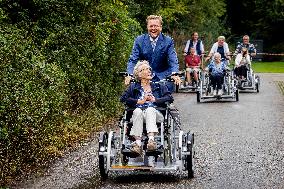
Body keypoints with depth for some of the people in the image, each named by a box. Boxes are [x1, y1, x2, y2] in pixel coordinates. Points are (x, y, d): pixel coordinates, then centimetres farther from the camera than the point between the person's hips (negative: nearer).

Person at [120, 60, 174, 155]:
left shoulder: (159, 86, 28)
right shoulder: (133, 87, 26)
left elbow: (170, 98, 11)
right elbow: (123, 98, 8)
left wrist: (155, 100, -1)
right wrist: (139, 101, -3)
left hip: (155, 113, 0)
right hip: (138, 113, 0)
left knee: (150, 110, -35)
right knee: (137, 111, -35)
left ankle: (151, 140, -57)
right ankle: (138, 143, -51)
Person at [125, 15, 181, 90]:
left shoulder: (168, 41, -1)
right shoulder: (139, 40, 2)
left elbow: (173, 60, -9)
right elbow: (133, 60, -2)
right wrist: (129, 75, -21)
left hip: (163, 78, 0)